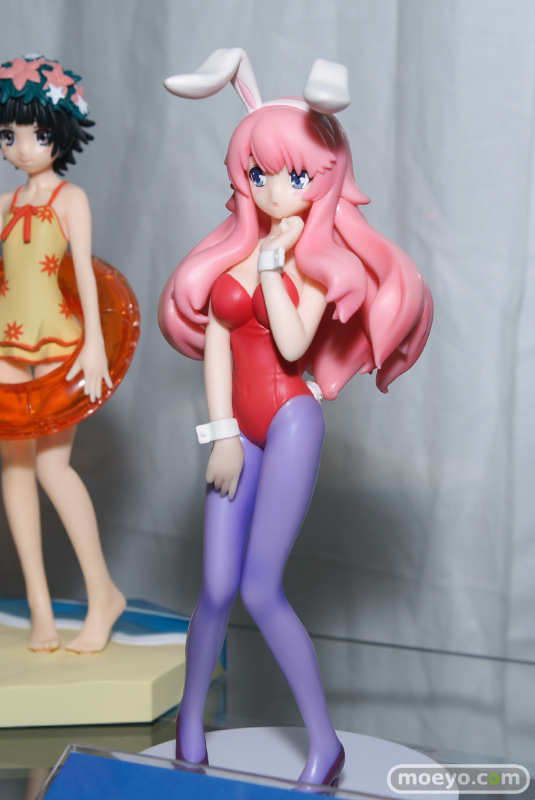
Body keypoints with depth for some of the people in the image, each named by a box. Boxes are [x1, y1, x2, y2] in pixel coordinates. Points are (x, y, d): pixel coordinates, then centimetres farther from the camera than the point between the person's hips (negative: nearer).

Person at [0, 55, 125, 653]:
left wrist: (94, 344, -18)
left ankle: (103, 593, 5)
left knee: (52, 464, -12)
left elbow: (85, 270, -11)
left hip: (58, 341, -5)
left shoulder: (70, 198, -3)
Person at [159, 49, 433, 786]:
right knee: (217, 589, 1)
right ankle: (190, 724, 23)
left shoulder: (319, 255, -2)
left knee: (260, 588, -11)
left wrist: (274, 261, -11)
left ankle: (325, 744, 2)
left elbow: (292, 345, -17)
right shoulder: (234, 248, 9)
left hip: (292, 421, -4)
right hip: (240, 427, 4)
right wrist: (224, 434, -2)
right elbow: (215, 342, 5)